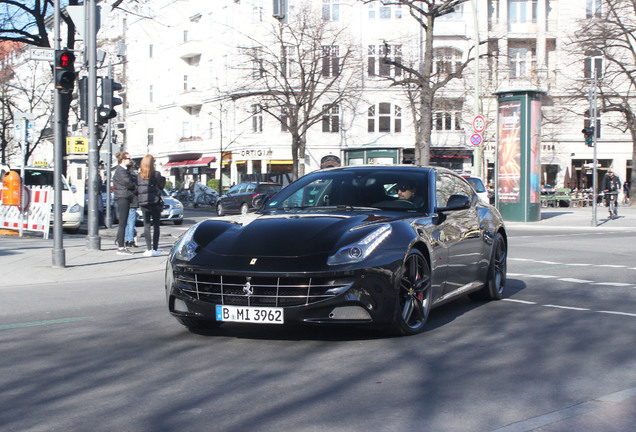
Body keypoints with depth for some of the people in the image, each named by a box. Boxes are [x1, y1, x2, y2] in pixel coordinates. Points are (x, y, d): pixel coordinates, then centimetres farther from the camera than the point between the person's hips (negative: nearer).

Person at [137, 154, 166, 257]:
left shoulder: (138, 176, 1)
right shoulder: (156, 174, -8)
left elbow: (136, 189, 3)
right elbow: (161, 186, 2)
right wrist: (163, 177, 15)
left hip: (143, 202, 3)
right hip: (155, 202, -3)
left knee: (146, 226, 5)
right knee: (156, 225, 4)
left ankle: (148, 249, 2)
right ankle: (155, 249, 1)